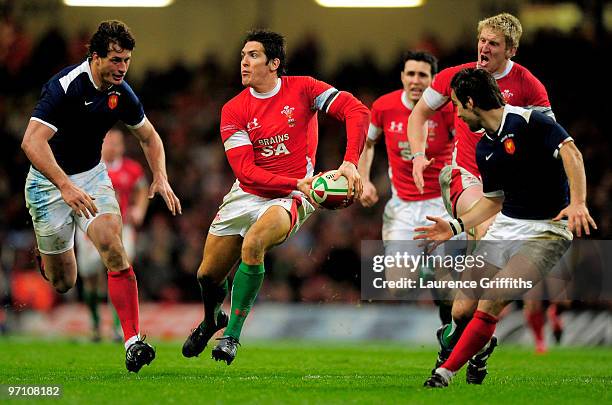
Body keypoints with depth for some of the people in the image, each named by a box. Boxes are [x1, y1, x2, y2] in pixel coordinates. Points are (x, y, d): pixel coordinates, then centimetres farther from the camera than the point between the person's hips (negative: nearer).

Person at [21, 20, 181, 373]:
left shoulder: (122, 94, -6)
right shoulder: (66, 86, -25)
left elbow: (150, 136, 11)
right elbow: (32, 142, -34)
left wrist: (161, 178, -6)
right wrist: (66, 187, -44)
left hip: (92, 175, 4)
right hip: (48, 181, -4)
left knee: (113, 247, -22)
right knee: (62, 284, 3)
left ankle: (133, 342, -23)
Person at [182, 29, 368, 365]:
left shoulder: (302, 89, -6)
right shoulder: (234, 110, -4)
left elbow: (356, 111, -13)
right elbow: (245, 171, -12)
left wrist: (350, 163, -27)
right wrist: (297, 183, -25)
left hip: (289, 198, -3)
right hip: (246, 195, 3)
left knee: (252, 243, -33)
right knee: (207, 276, 4)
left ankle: (231, 335, -19)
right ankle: (211, 320, 42)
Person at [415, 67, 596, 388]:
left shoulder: (527, 122, -13)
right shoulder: (483, 149, 12)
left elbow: (570, 153, -24)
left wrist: (578, 202, -37)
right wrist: (455, 226, 12)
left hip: (546, 230, -8)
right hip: (504, 227, 8)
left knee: (490, 304, -20)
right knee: (462, 310, -1)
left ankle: (444, 374, -10)